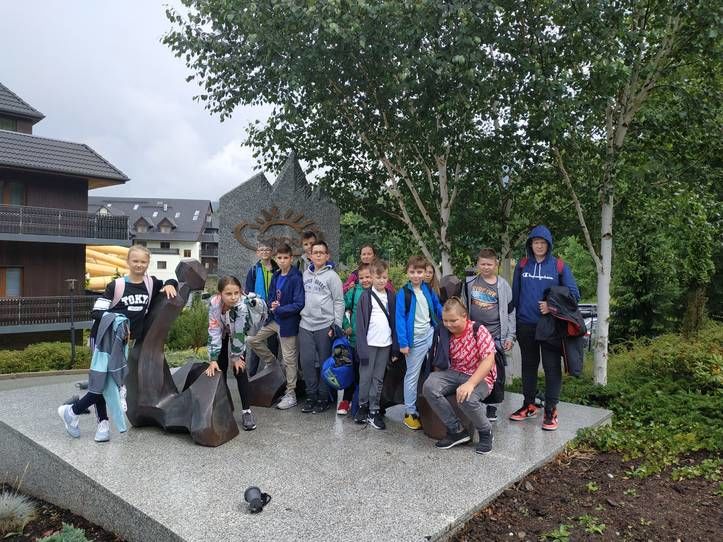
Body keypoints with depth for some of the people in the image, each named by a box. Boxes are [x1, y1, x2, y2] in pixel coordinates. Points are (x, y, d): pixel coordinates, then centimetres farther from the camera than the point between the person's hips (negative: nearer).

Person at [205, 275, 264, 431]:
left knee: (240, 369, -8)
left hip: (239, 332, -2)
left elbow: (238, 333, -29)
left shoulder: (242, 304, -38)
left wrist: (236, 356, -19)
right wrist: (213, 360, -30)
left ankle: (246, 411, -2)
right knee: (221, 369, 2)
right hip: (222, 332, 2)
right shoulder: (214, 304, -33)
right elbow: (213, 332, -29)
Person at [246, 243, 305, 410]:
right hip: (274, 319, 7)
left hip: (288, 322, -7)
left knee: (289, 359, 3)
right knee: (253, 339, 10)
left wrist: (278, 309, -19)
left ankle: (291, 394, 17)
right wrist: (271, 304, -9)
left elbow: (299, 304, -21)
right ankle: (272, 363, 29)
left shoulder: (296, 278, -17)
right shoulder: (275, 276, 6)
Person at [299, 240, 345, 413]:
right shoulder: (306, 274, 11)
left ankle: (323, 398, 15)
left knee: (325, 363, 4)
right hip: (305, 325, 5)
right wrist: (302, 314, 9)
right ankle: (311, 396, 17)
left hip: (325, 326, -4)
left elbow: (339, 302, -6)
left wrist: (336, 325, -11)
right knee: (307, 361, 4)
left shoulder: (332, 276, -4)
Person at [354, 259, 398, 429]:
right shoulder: (365, 296, -3)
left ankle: (373, 411, 16)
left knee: (378, 379, 9)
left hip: (385, 345, 4)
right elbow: (360, 324, -6)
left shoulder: (391, 297, 9)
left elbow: (394, 322, 10)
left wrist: (395, 348, 6)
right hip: (369, 344, -3)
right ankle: (363, 406, 21)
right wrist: (362, 348, -12)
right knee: (365, 377, 3)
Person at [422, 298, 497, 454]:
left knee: (467, 399, -37)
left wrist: (470, 384, -32)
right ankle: (457, 430, -8)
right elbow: (439, 362, 10)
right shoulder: (444, 333, 1)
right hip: (454, 373, 5)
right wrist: (437, 381, -5)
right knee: (429, 387, -24)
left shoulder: (478, 331, -15)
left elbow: (489, 361, -23)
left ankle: (485, 432, -2)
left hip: (480, 377, -5)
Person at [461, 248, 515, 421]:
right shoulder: (470, 283, 3)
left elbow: (510, 311, 3)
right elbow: (463, 306, 10)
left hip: (495, 335, -1)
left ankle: (491, 405, 18)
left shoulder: (502, 285, 1)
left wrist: (510, 336, -1)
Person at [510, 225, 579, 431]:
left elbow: (573, 294, -3)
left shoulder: (559, 266, -3)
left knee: (552, 367, 1)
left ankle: (551, 410, 10)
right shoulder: (522, 265, 5)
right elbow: (515, 294, 10)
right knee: (528, 365, 13)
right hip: (526, 325, 3)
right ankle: (529, 405, 27)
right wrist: (515, 318, 7)